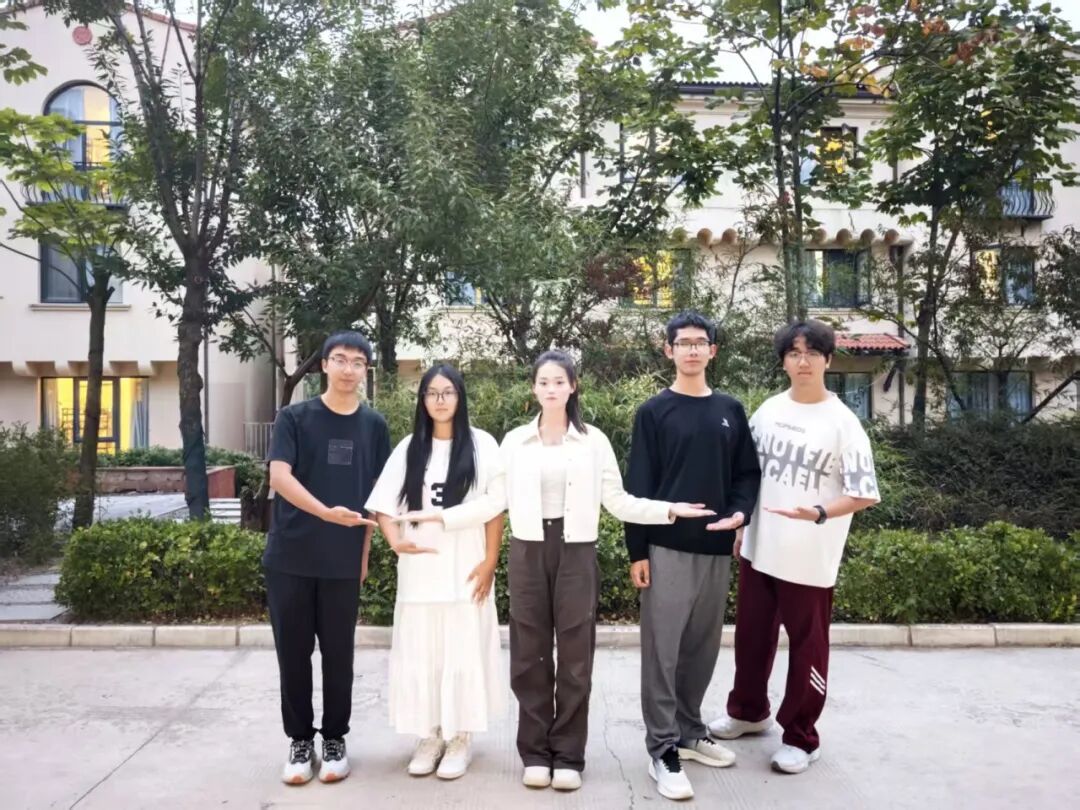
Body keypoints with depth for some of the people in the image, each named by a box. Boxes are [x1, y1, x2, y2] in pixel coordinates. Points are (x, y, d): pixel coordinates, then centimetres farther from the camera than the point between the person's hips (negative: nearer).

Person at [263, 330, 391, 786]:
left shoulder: (373, 425, 5)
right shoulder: (294, 418, -1)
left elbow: (376, 493, 9)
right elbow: (279, 477, -14)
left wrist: (366, 551, 4)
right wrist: (328, 513, -27)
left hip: (344, 560, 1)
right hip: (290, 556, -1)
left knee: (338, 654, 8)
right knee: (293, 652, 7)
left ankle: (335, 740, 24)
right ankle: (301, 740, 23)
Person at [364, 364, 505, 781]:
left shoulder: (482, 445, -1)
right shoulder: (409, 448, 8)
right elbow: (384, 505, 6)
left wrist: (490, 562, -6)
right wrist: (396, 541, -12)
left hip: (466, 569, -2)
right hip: (419, 571, 3)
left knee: (464, 652, 3)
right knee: (419, 654, 7)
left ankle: (459, 738, 17)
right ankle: (430, 735, 22)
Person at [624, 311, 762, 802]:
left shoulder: (731, 411, 10)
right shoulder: (654, 412, -1)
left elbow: (747, 472, 13)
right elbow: (638, 486, -3)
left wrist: (741, 511, -8)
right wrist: (637, 550, -7)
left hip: (717, 548, 4)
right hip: (667, 548, -4)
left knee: (703, 647, 12)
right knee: (662, 648, -1)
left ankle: (689, 731, 29)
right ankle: (662, 749, 9)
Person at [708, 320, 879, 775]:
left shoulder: (842, 423, -11)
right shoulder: (768, 411, 4)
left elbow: (864, 495, -13)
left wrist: (818, 513, -29)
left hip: (809, 560, -5)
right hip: (759, 549, 5)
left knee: (807, 647, 8)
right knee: (751, 636, 18)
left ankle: (800, 738, 25)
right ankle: (748, 711, 39)